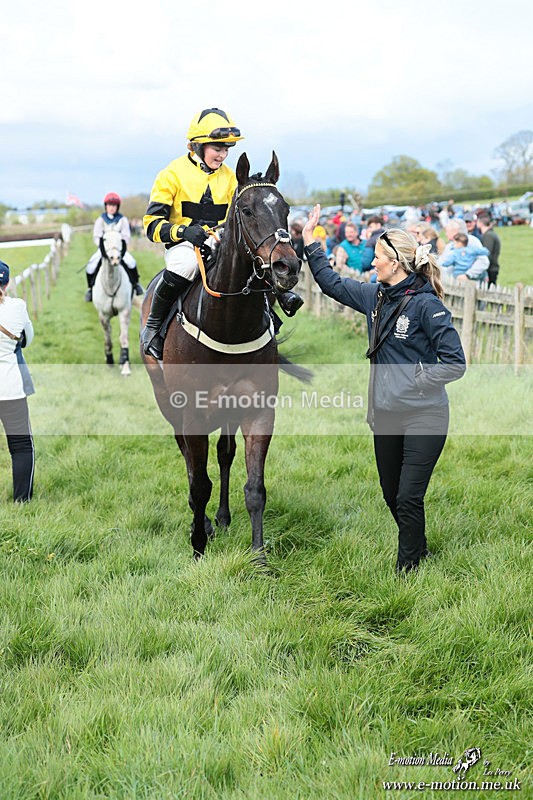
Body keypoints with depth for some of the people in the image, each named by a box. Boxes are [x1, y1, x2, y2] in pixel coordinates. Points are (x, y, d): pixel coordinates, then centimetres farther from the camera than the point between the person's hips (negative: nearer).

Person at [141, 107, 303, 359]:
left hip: (221, 242, 4)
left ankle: (279, 292, -7)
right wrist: (183, 231, -27)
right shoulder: (172, 174, -3)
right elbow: (153, 223, -8)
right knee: (185, 265, -39)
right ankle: (152, 326, -24)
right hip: (183, 243, -4)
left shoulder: (229, 176, 13)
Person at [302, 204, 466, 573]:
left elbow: (455, 362, -17)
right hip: (385, 415, 8)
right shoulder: (375, 296, 6)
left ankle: (407, 570, 10)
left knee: (409, 497, -5)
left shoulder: (426, 304, -16)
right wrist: (310, 242, 17)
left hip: (423, 416, -7)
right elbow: (332, 283, 20)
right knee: (392, 495, 17)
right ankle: (418, 549, 38)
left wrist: (414, 383, -16)